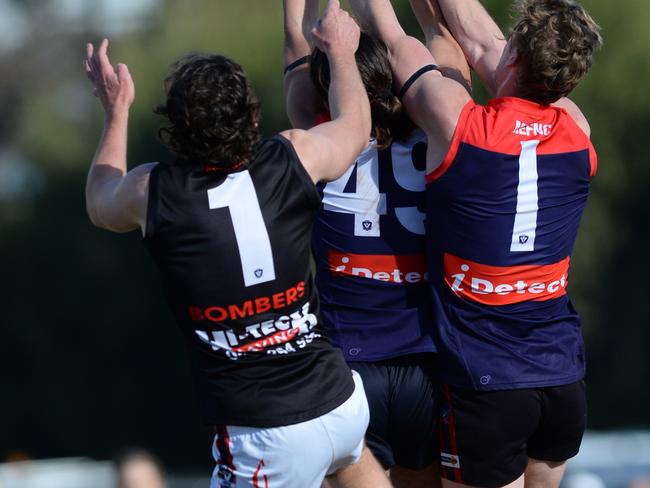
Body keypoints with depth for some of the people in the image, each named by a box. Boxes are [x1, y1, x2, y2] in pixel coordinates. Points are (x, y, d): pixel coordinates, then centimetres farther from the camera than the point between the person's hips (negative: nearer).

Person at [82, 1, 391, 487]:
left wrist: (116, 110, 28)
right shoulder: (295, 159, -8)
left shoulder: (152, 193, -12)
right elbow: (353, 124, 18)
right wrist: (341, 50, 36)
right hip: (342, 403, 4)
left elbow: (100, 204, 16)